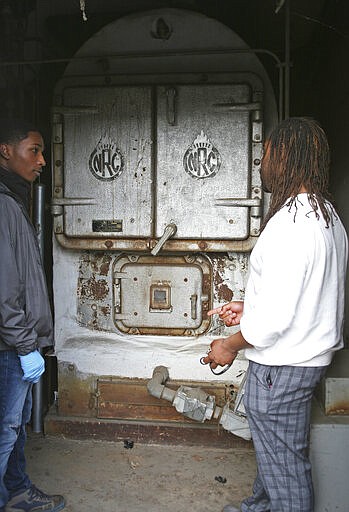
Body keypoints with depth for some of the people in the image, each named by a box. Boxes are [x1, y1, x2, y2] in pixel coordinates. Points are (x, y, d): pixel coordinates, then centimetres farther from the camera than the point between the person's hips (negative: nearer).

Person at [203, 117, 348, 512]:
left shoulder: (289, 222, -26)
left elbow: (275, 315, -27)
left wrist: (230, 345, -11)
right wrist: (249, 309, 11)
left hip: (281, 365, -10)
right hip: (310, 353, 10)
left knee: (283, 462, 10)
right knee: (271, 446, 27)